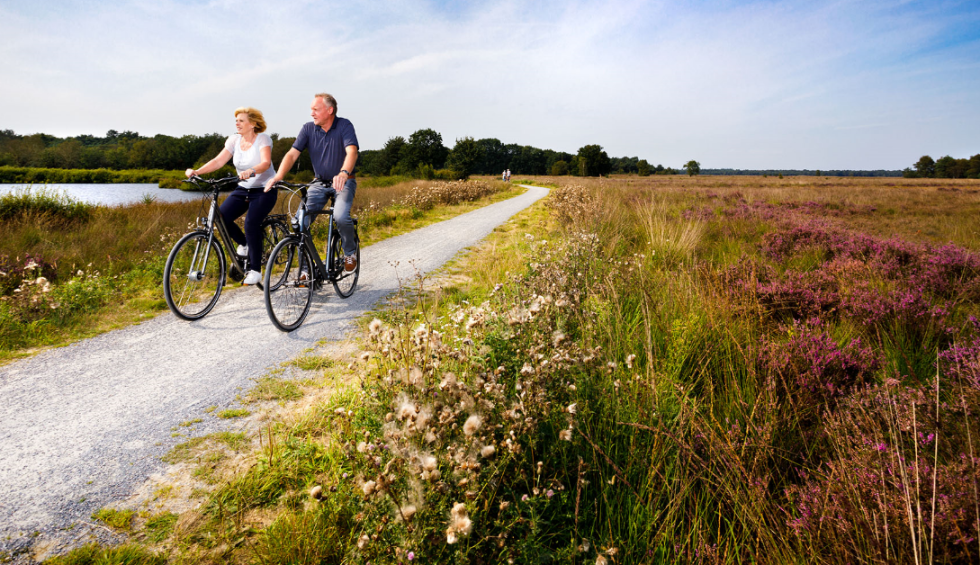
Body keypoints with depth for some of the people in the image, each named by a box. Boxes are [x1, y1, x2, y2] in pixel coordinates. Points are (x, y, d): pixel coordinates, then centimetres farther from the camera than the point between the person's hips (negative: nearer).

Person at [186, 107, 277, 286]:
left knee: (251, 223, -25)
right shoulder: (234, 140, 4)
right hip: (243, 189, 6)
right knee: (222, 217, -15)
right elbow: (218, 161, -3)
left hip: (264, 190, -6)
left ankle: (255, 270, -12)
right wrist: (196, 171, -17)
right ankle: (244, 244, 15)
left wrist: (250, 171, -49)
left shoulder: (263, 139, -12)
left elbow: (266, 163, -29)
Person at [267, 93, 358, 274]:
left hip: (343, 182, -4)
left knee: (340, 216, -29)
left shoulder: (344, 125, -11)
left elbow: (352, 152, -27)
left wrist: (343, 173, -48)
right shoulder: (308, 128, 0)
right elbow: (292, 154, -8)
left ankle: (350, 251, 1)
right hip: (319, 182, 4)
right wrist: (278, 176, -25)